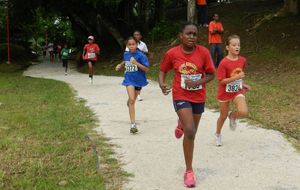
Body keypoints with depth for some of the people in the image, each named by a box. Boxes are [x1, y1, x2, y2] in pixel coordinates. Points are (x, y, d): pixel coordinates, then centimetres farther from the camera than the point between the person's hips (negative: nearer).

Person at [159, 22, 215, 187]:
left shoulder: (203, 52, -11)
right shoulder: (172, 53, -11)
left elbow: (211, 74, -3)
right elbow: (163, 71, 3)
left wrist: (197, 83, -21)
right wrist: (162, 84, -17)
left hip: (199, 97, 3)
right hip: (181, 97, -2)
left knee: (191, 133, 18)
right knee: (190, 132, -17)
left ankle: (182, 124, 57)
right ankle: (189, 171, -1)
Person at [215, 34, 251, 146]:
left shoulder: (242, 60, -5)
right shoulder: (224, 63, -21)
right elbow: (221, 81, -22)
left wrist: (243, 84, 5)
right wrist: (236, 77, -30)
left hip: (238, 91, 3)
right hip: (225, 93, -3)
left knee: (243, 112, -21)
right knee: (223, 116, 12)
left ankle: (232, 116, 15)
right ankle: (218, 134, 40)